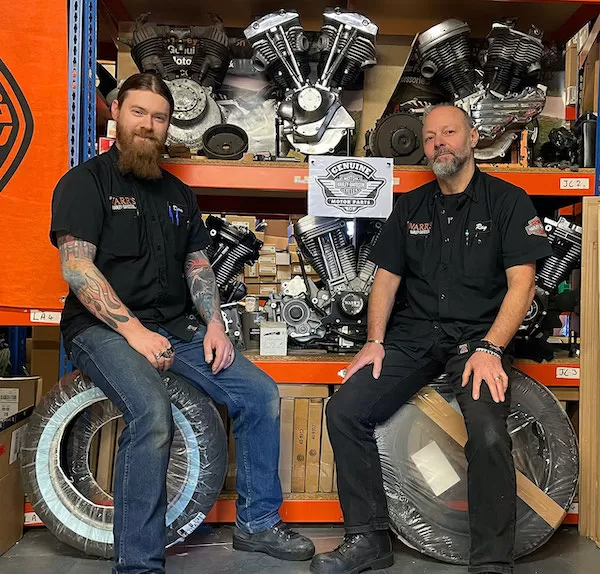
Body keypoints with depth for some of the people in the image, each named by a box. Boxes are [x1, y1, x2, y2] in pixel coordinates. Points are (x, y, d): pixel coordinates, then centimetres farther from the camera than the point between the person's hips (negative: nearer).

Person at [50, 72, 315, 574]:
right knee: (153, 415, -33)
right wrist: (134, 330, -20)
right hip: (102, 327, -6)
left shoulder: (177, 193, 20)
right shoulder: (86, 181, 1)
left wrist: (214, 324, 1)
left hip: (177, 326, 6)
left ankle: (258, 522, 9)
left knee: (261, 395, -7)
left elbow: (198, 264, 18)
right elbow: (76, 267, -11)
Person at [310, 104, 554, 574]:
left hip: (478, 339, -4)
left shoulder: (508, 201, 3)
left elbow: (522, 283, -4)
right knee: (344, 411, -14)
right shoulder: (411, 207, 17)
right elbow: (387, 277, 15)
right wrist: (376, 340, 0)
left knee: (488, 434, -31)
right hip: (412, 337, 4)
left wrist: (489, 349, -17)